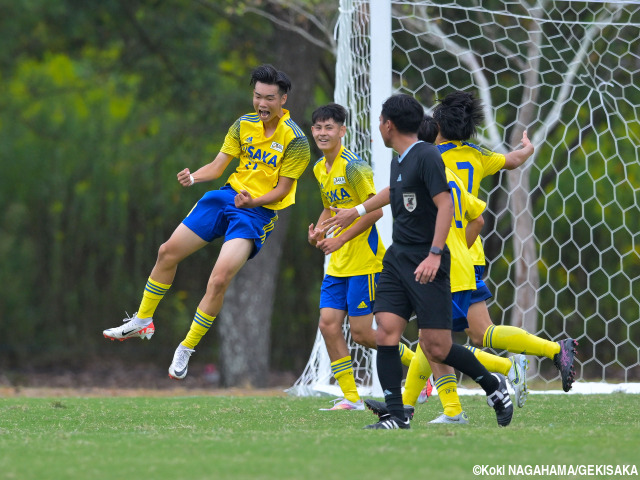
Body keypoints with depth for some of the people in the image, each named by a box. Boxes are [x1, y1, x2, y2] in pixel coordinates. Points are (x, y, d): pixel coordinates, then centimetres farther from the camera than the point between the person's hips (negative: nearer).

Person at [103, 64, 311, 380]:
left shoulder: (295, 139, -13)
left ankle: (187, 348, -3)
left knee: (219, 279, -20)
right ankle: (142, 321, 24)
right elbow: (218, 165, 4)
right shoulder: (244, 125, 3)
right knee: (169, 252, 4)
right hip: (228, 195, 6)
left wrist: (253, 201, -28)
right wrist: (193, 177, -16)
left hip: (258, 212, -6)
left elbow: (282, 189, -11)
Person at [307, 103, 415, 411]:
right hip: (338, 262, 8)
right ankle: (351, 397, 4)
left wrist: (341, 239, -18)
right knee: (328, 324, -3)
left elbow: (375, 210, -18)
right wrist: (319, 230, 4)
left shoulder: (353, 166, -16)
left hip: (364, 259, -8)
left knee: (361, 333, -6)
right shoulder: (320, 168, 11)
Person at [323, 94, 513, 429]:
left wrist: (434, 254, -25)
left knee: (436, 348, -7)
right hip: (397, 260, 8)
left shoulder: (426, 157, -13)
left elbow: (445, 205, -18)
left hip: (426, 265, -8)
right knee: (386, 334, -7)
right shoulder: (398, 162, 14)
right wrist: (356, 211, 50)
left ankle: (494, 386, 16)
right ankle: (396, 416, -3)